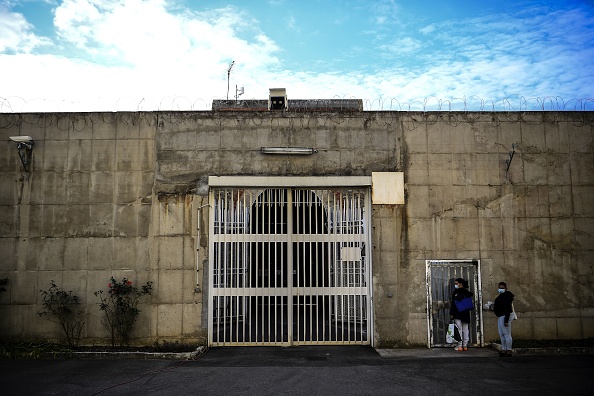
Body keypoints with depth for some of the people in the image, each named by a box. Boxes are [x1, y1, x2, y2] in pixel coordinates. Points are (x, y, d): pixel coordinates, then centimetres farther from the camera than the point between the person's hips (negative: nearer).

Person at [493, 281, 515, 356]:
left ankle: (509, 350, -3)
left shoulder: (506, 296, -17)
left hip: (505, 316, -11)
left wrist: (506, 320, -24)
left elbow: (508, 309, -22)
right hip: (500, 316, 11)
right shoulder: (501, 295, 15)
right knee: (501, 334, 13)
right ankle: (503, 349, 18)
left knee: (507, 334, -7)